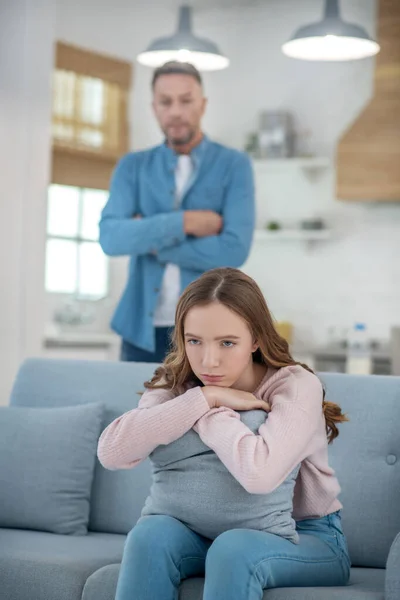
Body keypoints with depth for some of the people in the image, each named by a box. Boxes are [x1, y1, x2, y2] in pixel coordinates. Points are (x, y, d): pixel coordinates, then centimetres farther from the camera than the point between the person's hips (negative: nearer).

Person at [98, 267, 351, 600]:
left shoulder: (297, 386, -20)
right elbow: (111, 451, -24)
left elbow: (259, 472, -41)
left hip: (308, 537, -4)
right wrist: (206, 397, -26)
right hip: (214, 531, 4)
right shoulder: (178, 385, -6)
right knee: (151, 532, -26)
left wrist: (208, 409, -24)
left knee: (234, 547, -35)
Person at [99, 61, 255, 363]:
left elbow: (234, 250, -12)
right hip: (142, 330, 2)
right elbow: (111, 238, -7)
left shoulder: (234, 165, 1)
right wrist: (184, 221, -15)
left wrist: (148, 240, -7)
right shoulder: (133, 167, 8)